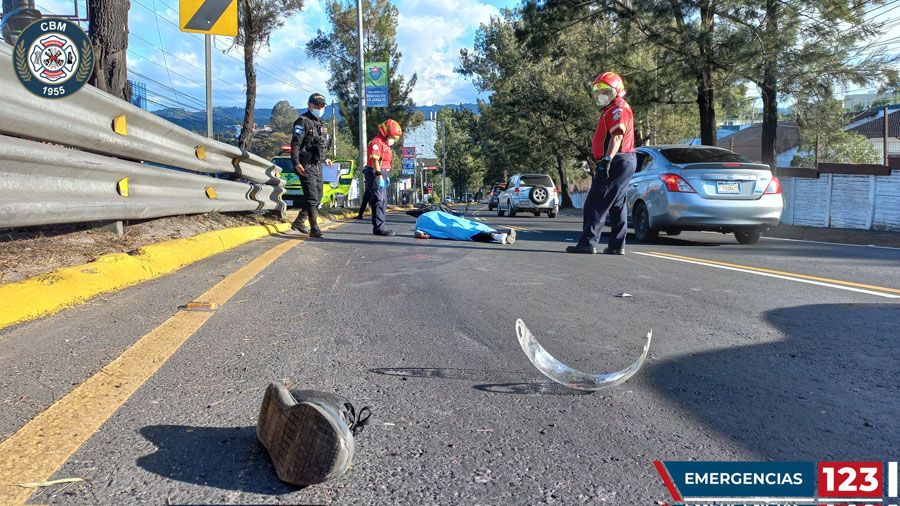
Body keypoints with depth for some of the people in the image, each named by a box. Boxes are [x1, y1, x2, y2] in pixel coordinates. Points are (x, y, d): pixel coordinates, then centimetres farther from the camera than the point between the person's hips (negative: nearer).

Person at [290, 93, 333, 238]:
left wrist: (325, 158, 24)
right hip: (306, 166, -9)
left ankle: (299, 222, 25)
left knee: (318, 196, 13)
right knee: (312, 196, -12)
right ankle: (314, 228, -10)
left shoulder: (321, 124, 17)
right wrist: (296, 163, -24)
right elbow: (295, 143, -16)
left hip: (317, 166, 9)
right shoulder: (303, 121, -9)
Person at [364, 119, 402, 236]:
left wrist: (385, 176, 24)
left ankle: (377, 227, 23)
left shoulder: (385, 144, 19)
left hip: (381, 175, 11)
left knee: (383, 201, 15)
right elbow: (375, 161, -22)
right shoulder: (377, 142, -14)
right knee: (378, 201, -11)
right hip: (375, 175, -11)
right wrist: (379, 176, -28)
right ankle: (379, 228, -11)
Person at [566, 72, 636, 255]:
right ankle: (617, 245, 15)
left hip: (617, 161, -11)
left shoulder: (618, 109, -10)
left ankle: (588, 243, -12)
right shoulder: (611, 110, 23)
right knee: (617, 204, 11)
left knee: (596, 203, -11)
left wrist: (607, 159, -32)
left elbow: (617, 137, -23)